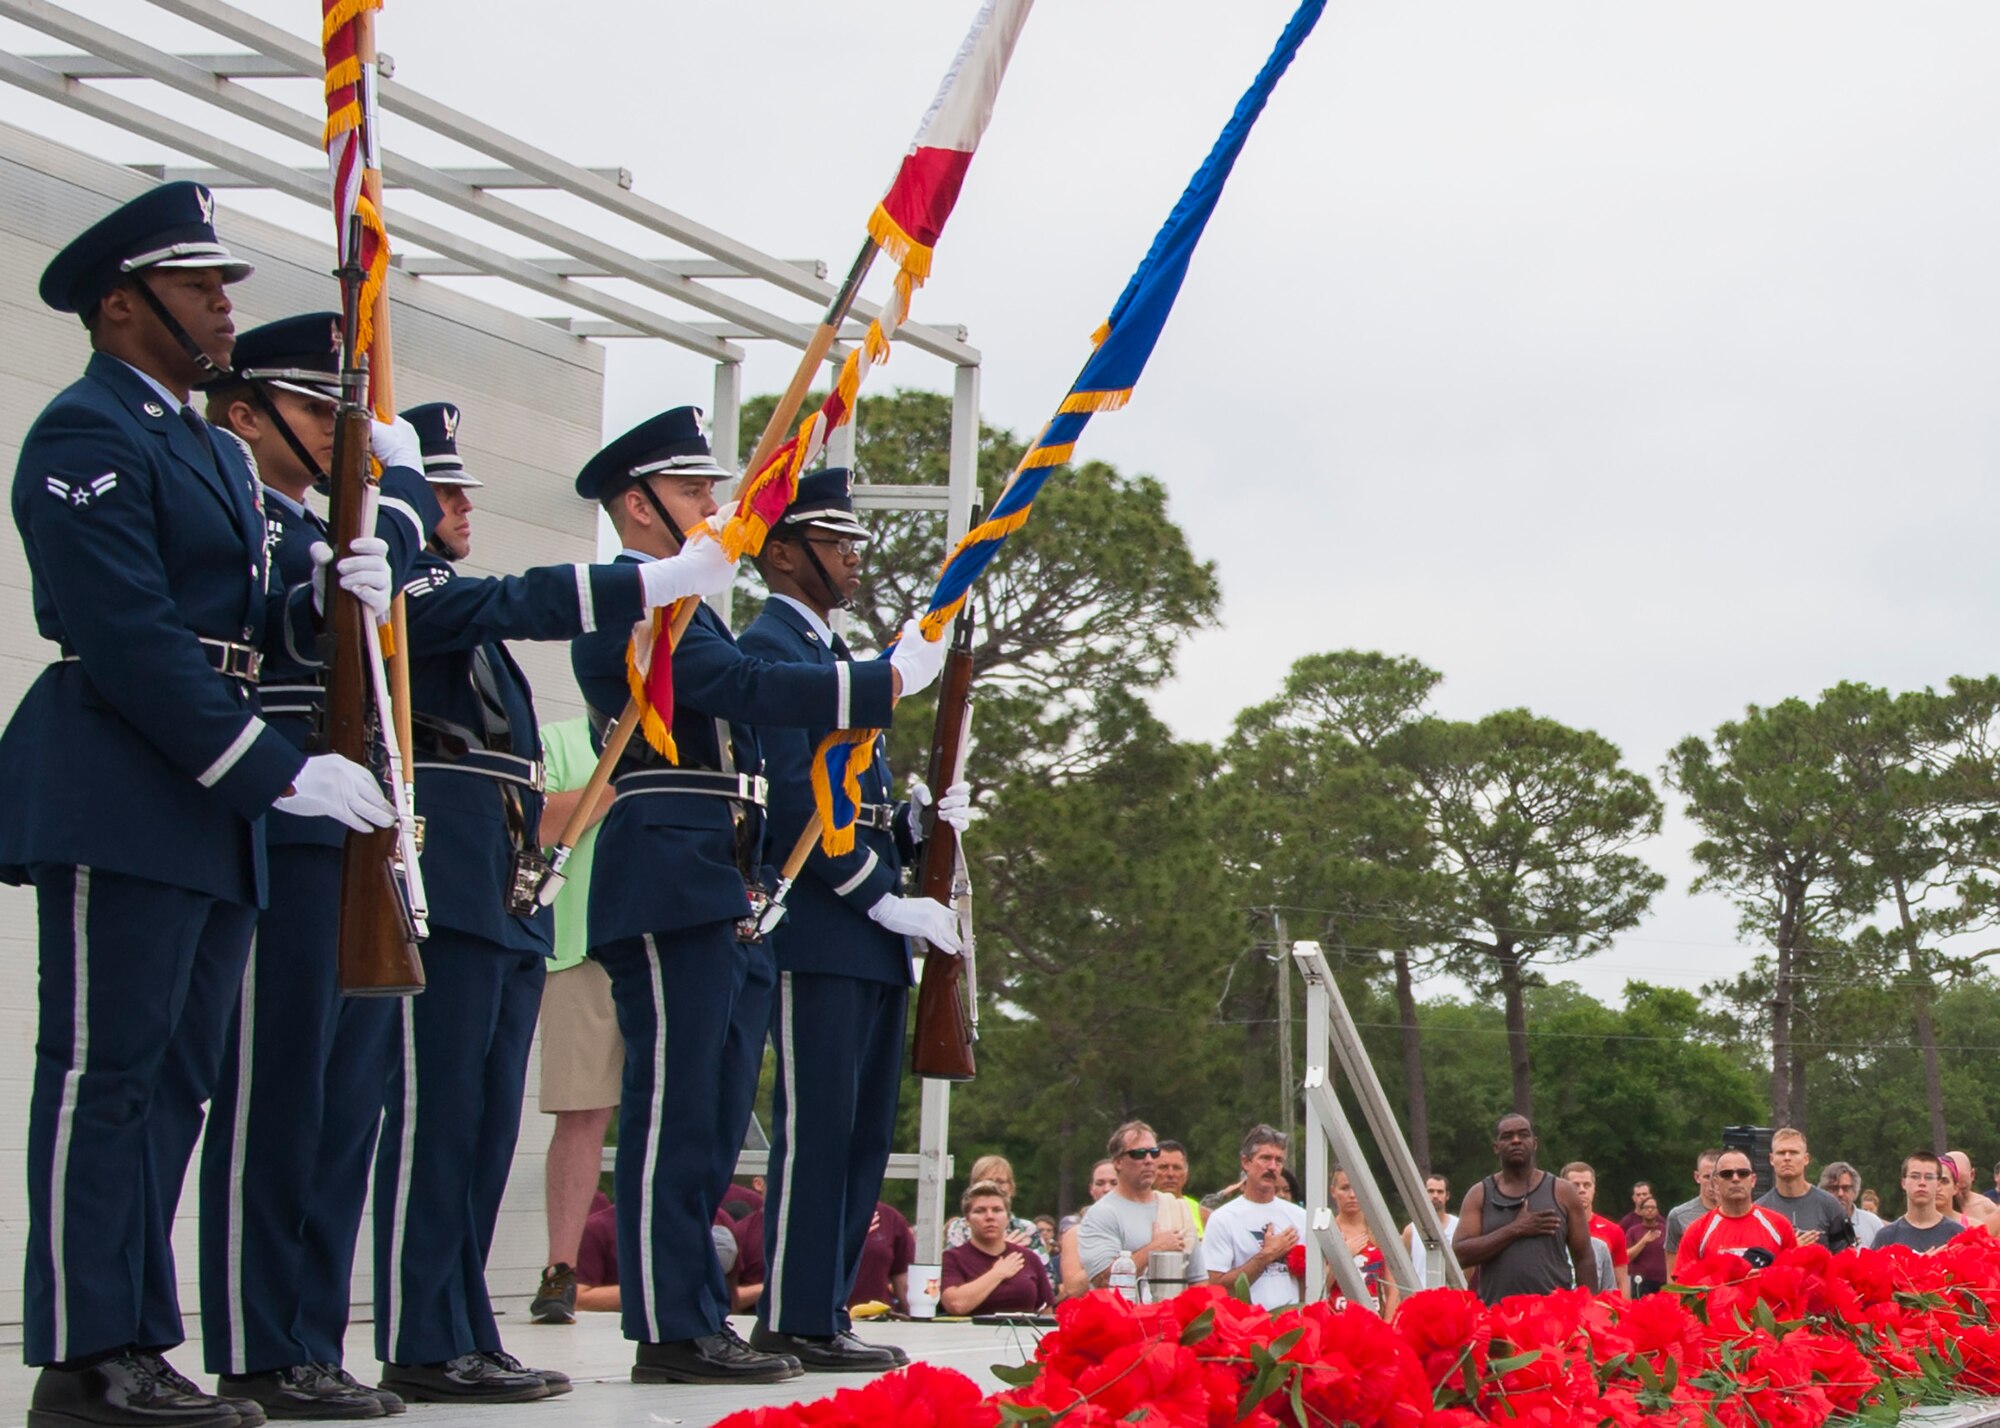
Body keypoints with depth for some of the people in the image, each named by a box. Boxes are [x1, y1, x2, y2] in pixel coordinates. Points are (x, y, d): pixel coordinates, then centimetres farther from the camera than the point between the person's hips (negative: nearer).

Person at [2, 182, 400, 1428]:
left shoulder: (213, 450, 23)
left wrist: (325, 599, 0)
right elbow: (133, 639, -17)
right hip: (118, 798, -9)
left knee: (175, 1080, 8)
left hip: (211, 804, 9)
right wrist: (283, 771, -20)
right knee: (104, 1069, -7)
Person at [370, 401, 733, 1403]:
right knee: (434, 1111, -9)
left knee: (487, 1121, 9)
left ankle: (464, 1337, 13)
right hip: (442, 886, -10)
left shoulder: (459, 603, 26)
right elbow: (516, 603, -21)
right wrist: (662, 580, -25)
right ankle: (422, 1347, -8)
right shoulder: (395, 586, -4)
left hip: (503, 898, 10)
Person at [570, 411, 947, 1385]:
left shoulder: (679, 607, 24)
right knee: (676, 1105, -9)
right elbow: (745, 689, -20)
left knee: (714, 1115, 10)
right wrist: (885, 680, -18)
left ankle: (758, 1319, 14)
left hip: (725, 895, 10)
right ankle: (671, 1330, -6)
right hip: (670, 889, -10)